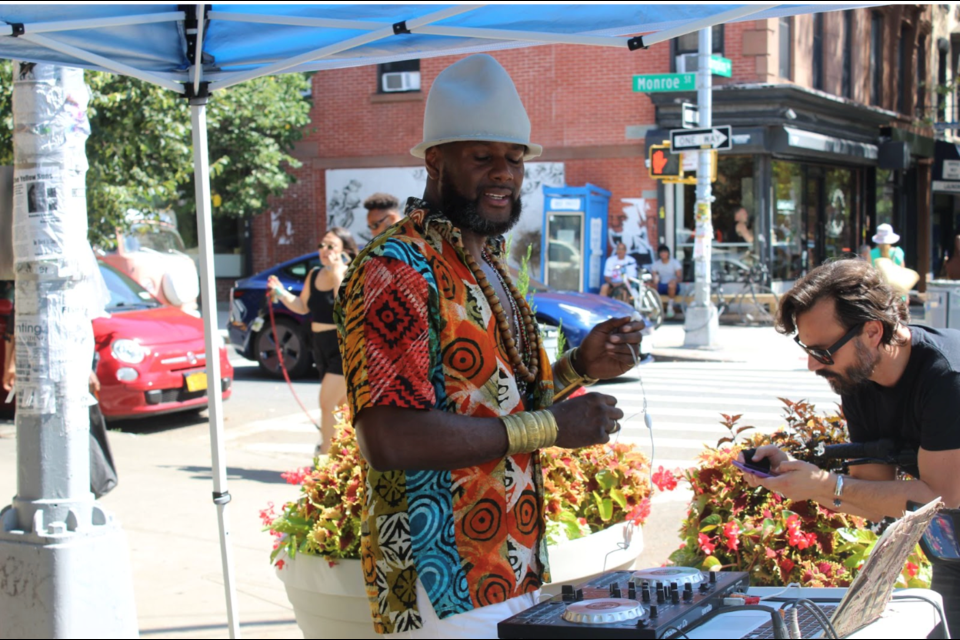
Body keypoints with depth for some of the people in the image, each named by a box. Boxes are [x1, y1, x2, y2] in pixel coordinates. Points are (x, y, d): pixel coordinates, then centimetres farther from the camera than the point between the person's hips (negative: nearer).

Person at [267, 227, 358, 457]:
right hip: (322, 346, 8)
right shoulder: (314, 275, 8)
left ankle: (324, 453, -5)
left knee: (327, 402, -13)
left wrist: (337, 274, -29)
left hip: (345, 349, -8)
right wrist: (281, 293, 1)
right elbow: (303, 307, 16)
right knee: (344, 404, 18)